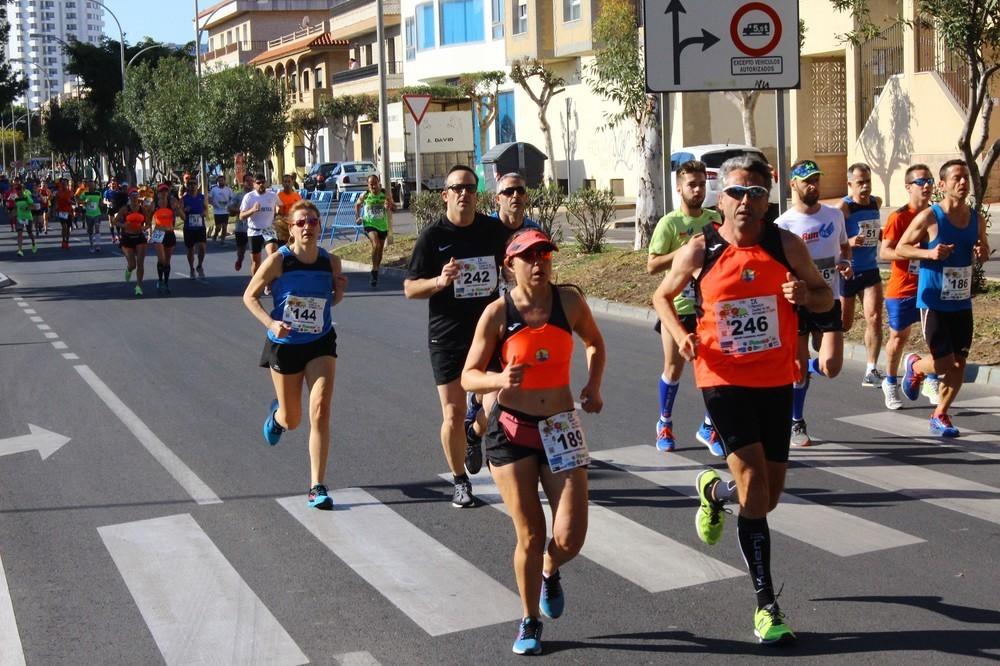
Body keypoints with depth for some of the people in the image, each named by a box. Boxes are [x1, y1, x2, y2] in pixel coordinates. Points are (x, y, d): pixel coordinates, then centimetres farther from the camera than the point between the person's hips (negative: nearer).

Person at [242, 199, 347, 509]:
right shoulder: (278, 260, -15)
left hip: (321, 344, 1)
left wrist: (339, 291, -13)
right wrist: (270, 323, -22)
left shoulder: (331, 261, -5)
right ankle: (276, 413, 53)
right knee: (292, 421, 12)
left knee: (320, 411, -15)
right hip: (284, 345, -1)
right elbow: (249, 296, -6)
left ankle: (317, 487, -7)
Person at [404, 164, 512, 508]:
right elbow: (410, 288, -4)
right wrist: (440, 281, -23)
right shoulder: (433, 235, -6)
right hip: (447, 335, -2)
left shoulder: (494, 230, 1)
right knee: (453, 414, 0)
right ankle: (461, 482, 20)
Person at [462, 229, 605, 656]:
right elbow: (468, 377, -7)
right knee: (530, 534, 0)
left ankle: (550, 573, 31)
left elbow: (595, 344, 18)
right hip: (511, 431, -2)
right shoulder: (498, 313, -8)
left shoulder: (569, 301, -2)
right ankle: (530, 622, 22)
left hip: (561, 428, 2)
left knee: (569, 537, -6)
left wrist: (593, 387, 5)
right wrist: (500, 380, -26)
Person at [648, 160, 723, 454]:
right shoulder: (669, 223, -8)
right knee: (674, 367, 7)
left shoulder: (715, 218, 5)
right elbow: (652, 265, -14)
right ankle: (665, 423, 27)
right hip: (677, 307, -3)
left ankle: (709, 427, 13)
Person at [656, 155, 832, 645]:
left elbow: (825, 298, 7)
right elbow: (663, 296, 9)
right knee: (755, 490, -11)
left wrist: (806, 295, -17)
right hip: (723, 380, -3)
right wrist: (680, 333, -10)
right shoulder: (699, 251, -6)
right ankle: (766, 605, 3)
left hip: (776, 380, 3)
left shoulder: (786, 245, -3)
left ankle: (714, 490, 48)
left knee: (770, 492, 12)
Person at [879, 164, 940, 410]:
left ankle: (931, 383, 14)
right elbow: (884, 252, -17)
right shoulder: (899, 217, -12)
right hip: (902, 289, -4)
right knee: (899, 337, 9)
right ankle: (890, 383, 28)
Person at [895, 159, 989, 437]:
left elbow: (984, 249, 19)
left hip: (962, 303, 5)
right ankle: (915, 365, 26)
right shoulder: (929, 217, -11)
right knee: (945, 364, -8)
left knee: (959, 364, 5)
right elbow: (900, 249, -5)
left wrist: (983, 253, -5)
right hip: (934, 302, -5)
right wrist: (929, 253, -22)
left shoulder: (977, 219, 5)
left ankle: (940, 415, 22)